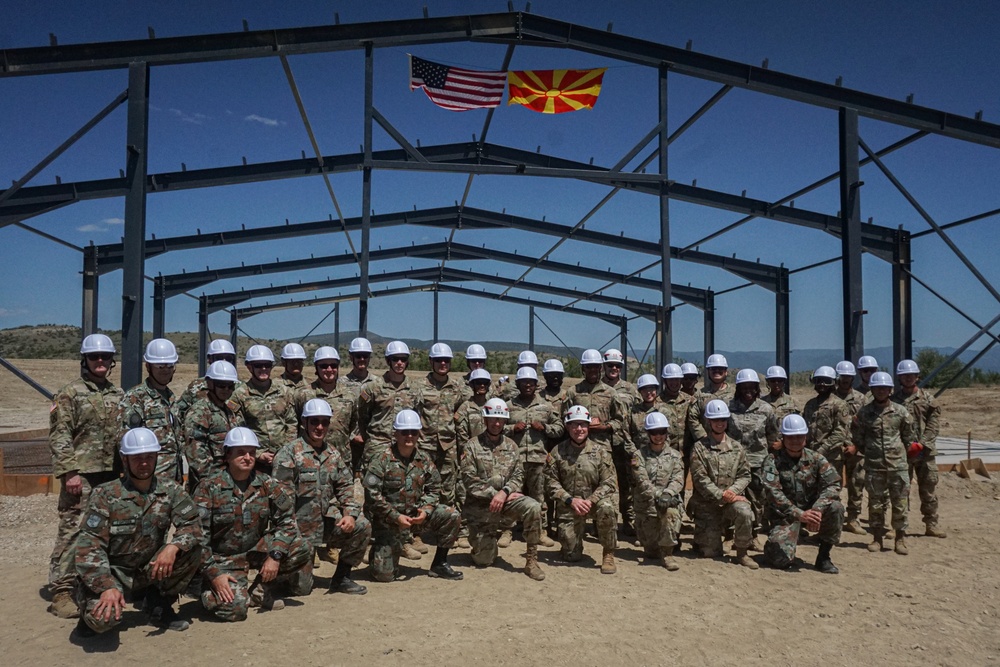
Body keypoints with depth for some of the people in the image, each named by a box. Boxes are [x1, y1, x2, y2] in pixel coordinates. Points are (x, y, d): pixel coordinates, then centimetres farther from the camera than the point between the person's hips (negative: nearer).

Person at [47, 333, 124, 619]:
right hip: (81, 474, -6)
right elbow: (59, 437, -8)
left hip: (114, 475, 6)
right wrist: (69, 471, -16)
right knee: (71, 532, -5)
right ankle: (61, 592, 1)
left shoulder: (119, 395, 15)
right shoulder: (70, 394, -1)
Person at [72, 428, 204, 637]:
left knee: (194, 546, -20)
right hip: (111, 574, -3)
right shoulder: (105, 495, -13)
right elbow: (87, 546, -18)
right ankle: (91, 605, 8)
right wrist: (107, 587, -31)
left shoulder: (171, 490, -4)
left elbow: (192, 525, -10)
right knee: (103, 618, -32)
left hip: (151, 571, 3)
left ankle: (159, 605, 1)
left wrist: (173, 546, -33)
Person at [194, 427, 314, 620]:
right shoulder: (209, 487, -13)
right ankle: (210, 589, 11)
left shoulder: (268, 484, -5)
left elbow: (287, 520, -5)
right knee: (233, 607, -26)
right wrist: (213, 574, -20)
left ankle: (268, 587, 6)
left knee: (302, 548, -19)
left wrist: (275, 556, -18)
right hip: (224, 558, -3)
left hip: (258, 551, 3)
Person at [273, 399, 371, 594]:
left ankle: (341, 578, 1)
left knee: (362, 527, -16)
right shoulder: (289, 453, -11)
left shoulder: (333, 454, 8)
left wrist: (350, 514, -8)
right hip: (301, 525, -5)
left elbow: (346, 487, 9)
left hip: (328, 520, 5)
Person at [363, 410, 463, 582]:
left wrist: (426, 510, -12)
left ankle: (439, 563, 4)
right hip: (388, 520, -4)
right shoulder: (381, 460, -14)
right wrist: (396, 517, -22)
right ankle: (378, 553, 28)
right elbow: (372, 495, -18)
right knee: (384, 575, -8)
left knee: (452, 517, -12)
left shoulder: (424, 460, 1)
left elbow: (434, 489, 7)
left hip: (416, 513, 4)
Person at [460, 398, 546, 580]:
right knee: (483, 560, -3)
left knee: (533, 507, -29)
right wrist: (495, 494, -20)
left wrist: (504, 492, -21)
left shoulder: (511, 446, 7)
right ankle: (486, 539, 33)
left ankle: (531, 560, -15)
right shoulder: (472, 446, -5)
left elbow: (518, 475, -1)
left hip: (506, 500, 2)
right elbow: (470, 480, -13)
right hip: (480, 506, -2)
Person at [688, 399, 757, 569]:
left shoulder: (736, 447, 8)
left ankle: (742, 554, -11)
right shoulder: (699, 447, -3)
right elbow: (700, 479, -11)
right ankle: (705, 536, 35)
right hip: (707, 503, -2)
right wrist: (721, 495, -18)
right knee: (711, 553, -3)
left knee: (745, 512, -33)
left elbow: (744, 475, 3)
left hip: (732, 498, 2)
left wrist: (732, 491, -14)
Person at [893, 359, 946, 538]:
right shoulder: (894, 399, 2)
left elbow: (934, 423, 0)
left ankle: (931, 525, 14)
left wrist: (922, 443, -11)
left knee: (929, 489, 6)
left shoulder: (927, 398, 6)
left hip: (926, 451, 1)